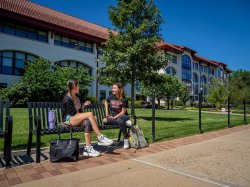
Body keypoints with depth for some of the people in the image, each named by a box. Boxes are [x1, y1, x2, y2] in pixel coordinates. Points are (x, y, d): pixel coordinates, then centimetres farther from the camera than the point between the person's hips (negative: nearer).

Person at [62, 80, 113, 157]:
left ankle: (88, 148, -25)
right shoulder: (67, 98, -9)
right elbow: (73, 113, -15)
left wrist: (84, 105, 3)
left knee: (87, 122, -26)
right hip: (69, 119, -8)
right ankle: (100, 138, -23)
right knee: (90, 114, -27)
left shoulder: (76, 97, 17)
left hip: (77, 119, 8)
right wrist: (87, 115, -11)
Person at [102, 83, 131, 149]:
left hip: (123, 116, -4)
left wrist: (114, 117, -18)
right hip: (113, 117, 5)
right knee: (104, 121, -24)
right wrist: (107, 112, 10)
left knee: (119, 120, -40)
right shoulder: (111, 97, 0)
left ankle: (126, 138, -23)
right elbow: (106, 102, 22)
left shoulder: (124, 99, -12)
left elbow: (123, 112, -11)